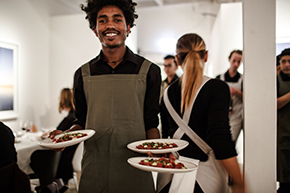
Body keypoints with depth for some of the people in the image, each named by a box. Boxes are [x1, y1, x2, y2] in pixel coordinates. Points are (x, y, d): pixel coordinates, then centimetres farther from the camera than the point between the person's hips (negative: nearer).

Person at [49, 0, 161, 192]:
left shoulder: (149, 71, -1)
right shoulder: (83, 74, 5)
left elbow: (151, 122, 2)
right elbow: (82, 121, 12)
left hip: (135, 170, -1)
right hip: (93, 172, 2)